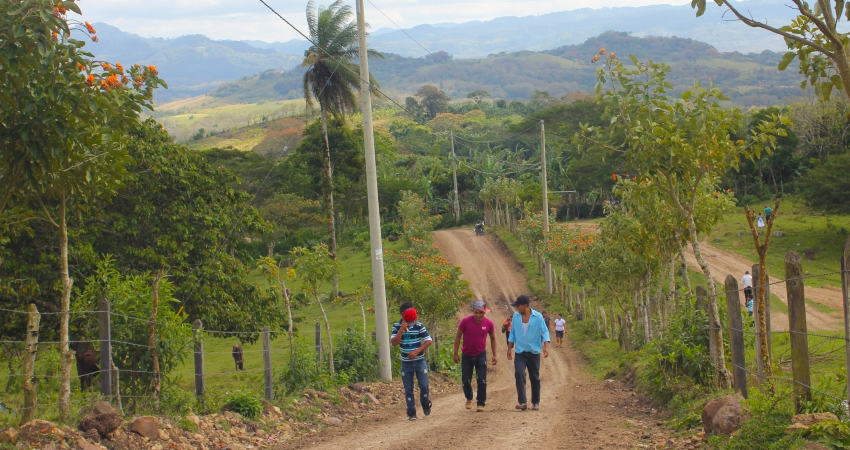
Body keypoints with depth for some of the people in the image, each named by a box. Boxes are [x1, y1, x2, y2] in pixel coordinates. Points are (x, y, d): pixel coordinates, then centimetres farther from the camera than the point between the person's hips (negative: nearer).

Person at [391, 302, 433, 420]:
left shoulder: (419, 325, -5)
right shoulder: (397, 326, -1)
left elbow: (428, 341, -7)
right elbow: (394, 342, -13)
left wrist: (417, 351, -18)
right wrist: (402, 328, -21)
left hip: (419, 361, -1)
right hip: (406, 363, 1)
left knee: (424, 386, -4)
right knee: (408, 389, 3)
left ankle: (425, 404, 24)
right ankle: (411, 412, 11)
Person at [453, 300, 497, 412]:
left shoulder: (489, 323, -10)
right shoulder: (465, 321, -15)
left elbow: (493, 339, 5)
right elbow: (458, 337, -5)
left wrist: (494, 355, 2)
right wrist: (455, 354, -5)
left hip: (481, 355, 0)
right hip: (467, 355, 0)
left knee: (482, 381, -5)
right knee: (466, 380, 4)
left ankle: (481, 403, 7)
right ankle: (469, 399, 31)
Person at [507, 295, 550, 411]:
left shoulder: (538, 317, -9)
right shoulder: (516, 316, 1)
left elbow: (545, 331, -8)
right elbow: (513, 334, 10)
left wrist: (546, 346, -22)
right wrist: (509, 349, 10)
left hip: (534, 352, -1)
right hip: (520, 352, 1)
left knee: (535, 378, 7)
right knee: (519, 373, -19)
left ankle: (535, 403, 20)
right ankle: (522, 401, -21)